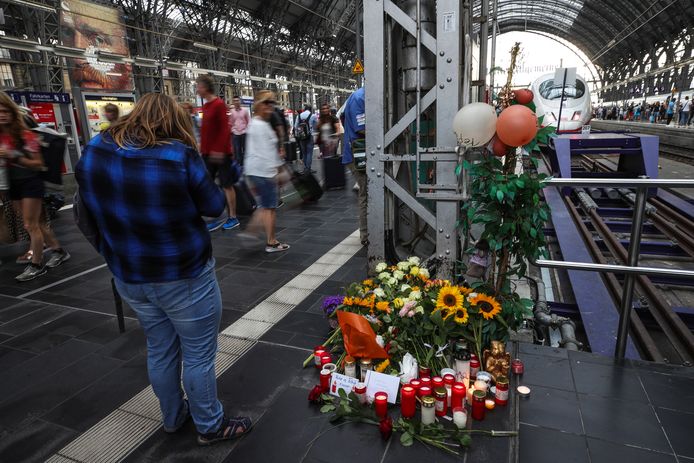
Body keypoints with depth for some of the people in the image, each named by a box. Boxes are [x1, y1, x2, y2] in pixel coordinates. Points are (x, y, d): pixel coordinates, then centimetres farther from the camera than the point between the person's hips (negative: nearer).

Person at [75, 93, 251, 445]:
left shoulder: (93, 152, -1)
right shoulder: (179, 155, -19)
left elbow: (92, 212, 10)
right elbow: (214, 206, -9)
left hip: (128, 275, 6)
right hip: (184, 275, -6)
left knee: (160, 350, 23)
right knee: (199, 354, 11)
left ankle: (173, 418, 43)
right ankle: (210, 426, 30)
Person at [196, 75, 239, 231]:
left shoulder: (219, 104, -12)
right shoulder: (205, 106, 13)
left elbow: (225, 129, -18)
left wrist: (219, 149, -22)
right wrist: (203, 148, 17)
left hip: (220, 153, -8)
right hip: (207, 153, 8)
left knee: (227, 185, 1)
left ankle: (233, 218, 12)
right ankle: (216, 218, 15)